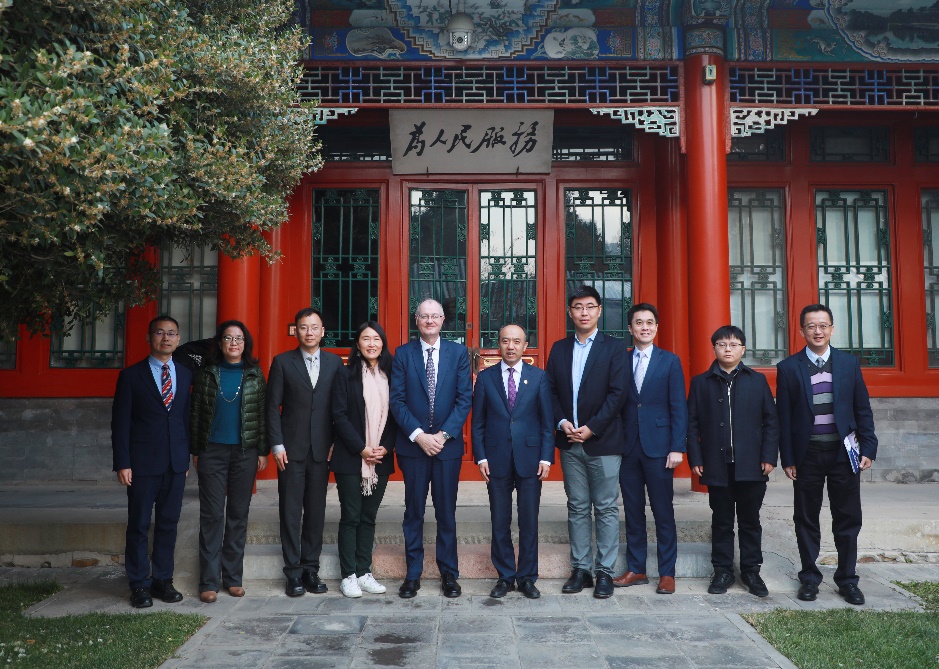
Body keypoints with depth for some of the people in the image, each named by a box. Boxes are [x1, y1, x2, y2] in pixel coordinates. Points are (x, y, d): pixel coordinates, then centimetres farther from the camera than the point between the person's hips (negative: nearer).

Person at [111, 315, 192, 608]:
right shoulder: (131, 375, -1)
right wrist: (122, 463, -8)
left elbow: (187, 418, 11)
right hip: (143, 463, -3)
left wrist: (187, 458, 7)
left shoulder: (185, 375, 10)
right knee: (139, 526, 5)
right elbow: (120, 422, -3)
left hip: (176, 463, 3)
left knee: (168, 524, 9)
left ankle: (163, 580, 20)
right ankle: (139, 585, 15)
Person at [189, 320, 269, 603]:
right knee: (212, 515, -1)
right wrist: (195, 451, 3)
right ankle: (209, 581, 5)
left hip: (245, 452, 1)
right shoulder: (207, 373, 4)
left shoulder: (254, 375, 5)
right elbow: (196, 413, 6)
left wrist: (263, 451, 1)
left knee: (239, 514, 6)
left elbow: (262, 413, 5)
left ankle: (233, 577, 15)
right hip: (212, 452, -1)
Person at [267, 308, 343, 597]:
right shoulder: (282, 362, 2)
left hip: (322, 449, 2)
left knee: (316, 510, 7)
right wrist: (277, 445, -6)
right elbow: (273, 407, 0)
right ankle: (294, 572, 11)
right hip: (291, 449, -2)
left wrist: (336, 443, 0)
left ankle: (311, 568, 18)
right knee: (291, 511, 3)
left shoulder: (334, 362, 6)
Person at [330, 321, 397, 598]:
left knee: (368, 517, 9)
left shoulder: (390, 375, 7)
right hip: (351, 458, -3)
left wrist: (386, 447, -6)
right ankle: (348, 576, 9)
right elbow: (339, 416, -7)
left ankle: (364, 573, 16)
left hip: (381, 459, 3)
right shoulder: (346, 375, -2)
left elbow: (396, 415, 7)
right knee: (351, 517, 2)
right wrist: (361, 449, -13)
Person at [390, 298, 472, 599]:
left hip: (447, 444, 0)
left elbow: (465, 399, -1)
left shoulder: (458, 353, 4)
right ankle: (413, 574, 18)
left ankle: (449, 574, 19)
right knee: (414, 511, 7)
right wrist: (419, 435, -13)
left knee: (446, 511, 8)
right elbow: (397, 400, -3)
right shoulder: (403, 354, 3)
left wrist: (443, 434, -11)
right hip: (413, 445, 0)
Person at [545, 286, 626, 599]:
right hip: (570, 442, 4)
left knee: (606, 508, 2)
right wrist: (561, 422, -7)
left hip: (603, 441, -3)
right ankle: (581, 569, 17)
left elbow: (617, 394, -8)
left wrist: (591, 428, -13)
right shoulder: (559, 349, 11)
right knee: (577, 508, 10)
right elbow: (551, 391, 9)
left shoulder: (614, 348, -1)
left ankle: (605, 571, 10)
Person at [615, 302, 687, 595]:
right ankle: (636, 569, 20)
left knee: (663, 512, 3)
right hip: (628, 447, 2)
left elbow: (679, 407, -2)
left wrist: (677, 448, -9)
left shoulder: (670, 361, 2)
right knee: (632, 512, 9)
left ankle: (667, 573, 13)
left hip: (658, 447, -2)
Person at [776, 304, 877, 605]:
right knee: (806, 519, 7)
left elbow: (863, 409, 7)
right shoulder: (788, 368, -1)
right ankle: (809, 577, 19)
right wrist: (787, 458, -3)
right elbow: (784, 417, 0)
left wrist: (868, 448, 0)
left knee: (848, 518, 6)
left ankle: (847, 579, 19)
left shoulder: (849, 363, 5)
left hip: (843, 452, 1)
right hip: (807, 455, -1)